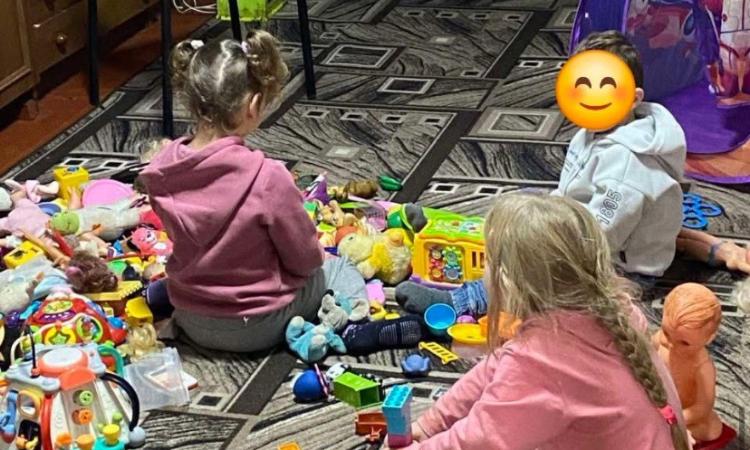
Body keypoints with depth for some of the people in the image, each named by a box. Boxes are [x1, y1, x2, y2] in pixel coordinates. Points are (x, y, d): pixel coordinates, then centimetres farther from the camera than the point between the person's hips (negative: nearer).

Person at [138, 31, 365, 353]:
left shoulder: (161, 167, -14)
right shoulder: (267, 179, -31)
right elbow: (306, 260, -17)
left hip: (191, 321, 5)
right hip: (255, 326, -5)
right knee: (342, 271, 22)